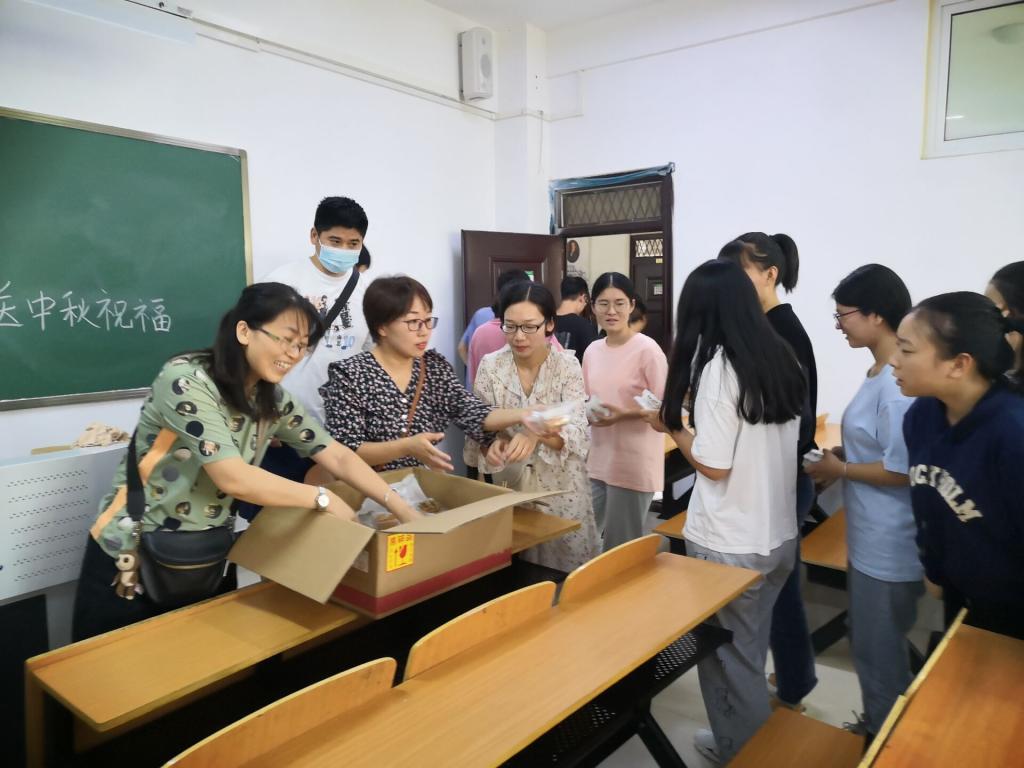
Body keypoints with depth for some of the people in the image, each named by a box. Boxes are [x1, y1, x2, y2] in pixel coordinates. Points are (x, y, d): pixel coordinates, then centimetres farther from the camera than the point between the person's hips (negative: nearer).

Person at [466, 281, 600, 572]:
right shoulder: (490, 366, -6)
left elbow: (578, 432, -20)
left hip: (560, 491, -1)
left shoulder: (567, 365, -10)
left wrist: (537, 434, -39)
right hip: (508, 490, 1)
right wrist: (492, 444, -29)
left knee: (565, 570, 10)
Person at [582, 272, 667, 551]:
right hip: (597, 460, 6)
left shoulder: (647, 349, -13)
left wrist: (624, 414, -24)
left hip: (633, 463, -6)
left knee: (621, 545, 7)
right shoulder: (592, 351, 7)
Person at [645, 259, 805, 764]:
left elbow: (714, 464, -20)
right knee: (748, 648, 25)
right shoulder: (781, 358, 3)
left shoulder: (717, 365, -20)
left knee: (728, 653, 14)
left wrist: (672, 427, -4)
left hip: (730, 544, -7)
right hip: (778, 534, 8)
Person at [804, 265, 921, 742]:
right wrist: (842, 453, 6)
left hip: (888, 547, -10)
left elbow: (902, 469, -25)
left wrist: (840, 470, -13)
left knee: (878, 650, 9)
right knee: (875, 644, 24)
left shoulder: (900, 384, -24)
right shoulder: (882, 373, 6)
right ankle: (878, 729, 42)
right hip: (871, 539, 10)